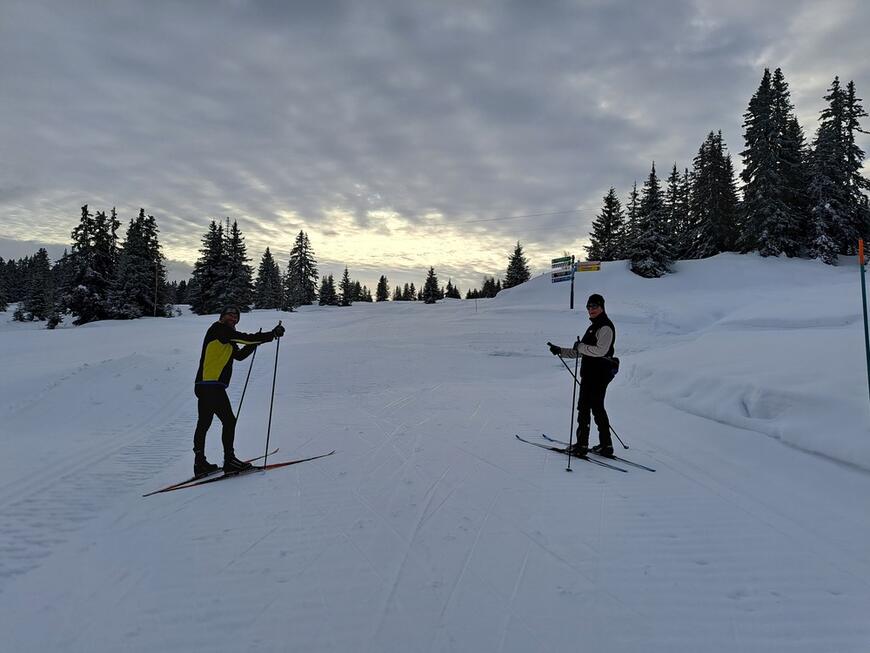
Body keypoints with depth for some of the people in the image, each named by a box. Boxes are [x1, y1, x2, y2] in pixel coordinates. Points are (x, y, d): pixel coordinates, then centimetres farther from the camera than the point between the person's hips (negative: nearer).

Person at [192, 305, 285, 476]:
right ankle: (229, 460, 0)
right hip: (212, 385, -10)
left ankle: (200, 463, 19)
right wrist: (272, 334, -9)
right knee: (229, 420, -5)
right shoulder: (219, 328, -5)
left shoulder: (227, 339, 22)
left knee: (204, 423, 12)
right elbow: (245, 338, -13)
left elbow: (239, 355, 23)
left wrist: (256, 341, 12)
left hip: (203, 386, 10)